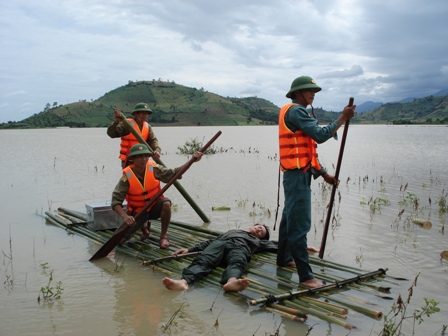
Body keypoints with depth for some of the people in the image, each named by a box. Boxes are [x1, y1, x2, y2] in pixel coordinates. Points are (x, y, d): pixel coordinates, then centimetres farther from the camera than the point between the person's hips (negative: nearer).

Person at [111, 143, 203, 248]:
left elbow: (174, 173, -13)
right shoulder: (127, 177, -21)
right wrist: (125, 216, -39)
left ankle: (163, 236, -11)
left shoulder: (154, 169, -15)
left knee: (166, 203, -35)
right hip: (137, 212, 0)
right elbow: (116, 201, -22)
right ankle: (143, 226, 20)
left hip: (154, 207, 0)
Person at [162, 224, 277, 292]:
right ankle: (183, 281, -60)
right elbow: (211, 241, 33)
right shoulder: (231, 231, 43)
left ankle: (232, 281, -72)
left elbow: (275, 245, 34)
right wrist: (189, 249, 22)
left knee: (237, 263, -39)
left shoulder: (257, 241, 41)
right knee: (203, 260, -32)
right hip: (219, 243, 1)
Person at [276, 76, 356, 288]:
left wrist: (324, 173, 14)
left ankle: (284, 258, 34)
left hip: (297, 174, 11)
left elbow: (309, 149, 18)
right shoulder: (295, 111, -13)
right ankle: (305, 276, -7)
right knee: (300, 225, -10)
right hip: (297, 175, -11)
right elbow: (320, 135, -23)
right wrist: (343, 118, -13)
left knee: (290, 218, 20)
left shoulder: (297, 112, 19)